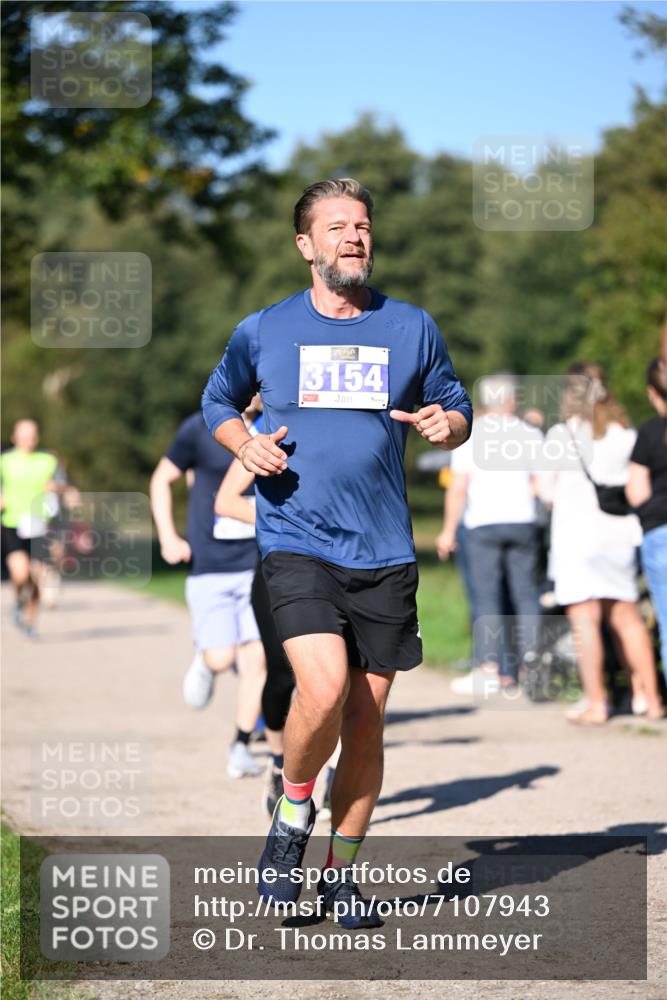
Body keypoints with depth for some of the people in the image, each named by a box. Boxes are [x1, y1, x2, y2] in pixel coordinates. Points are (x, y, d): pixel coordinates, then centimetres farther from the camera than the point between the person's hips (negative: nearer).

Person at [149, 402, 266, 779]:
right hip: (210, 567, -2)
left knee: (257, 658, -5)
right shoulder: (200, 429, -6)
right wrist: (168, 537, -3)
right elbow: (162, 479, 5)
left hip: (258, 565, 2)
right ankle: (205, 662, 29)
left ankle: (241, 747, 9)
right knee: (221, 658, -8)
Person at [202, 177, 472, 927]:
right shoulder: (263, 331, 4)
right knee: (324, 690, -22)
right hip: (296, 543, -2)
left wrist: (445, 423, -7)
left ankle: (341, 872, 20)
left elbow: (456, 409, 17)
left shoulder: (412, 328, 6)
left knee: (367, 718, 5)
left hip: (384, 553, 2)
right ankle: (293, 809, 7)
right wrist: (244, 444, -2)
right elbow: (218, 401, 19)